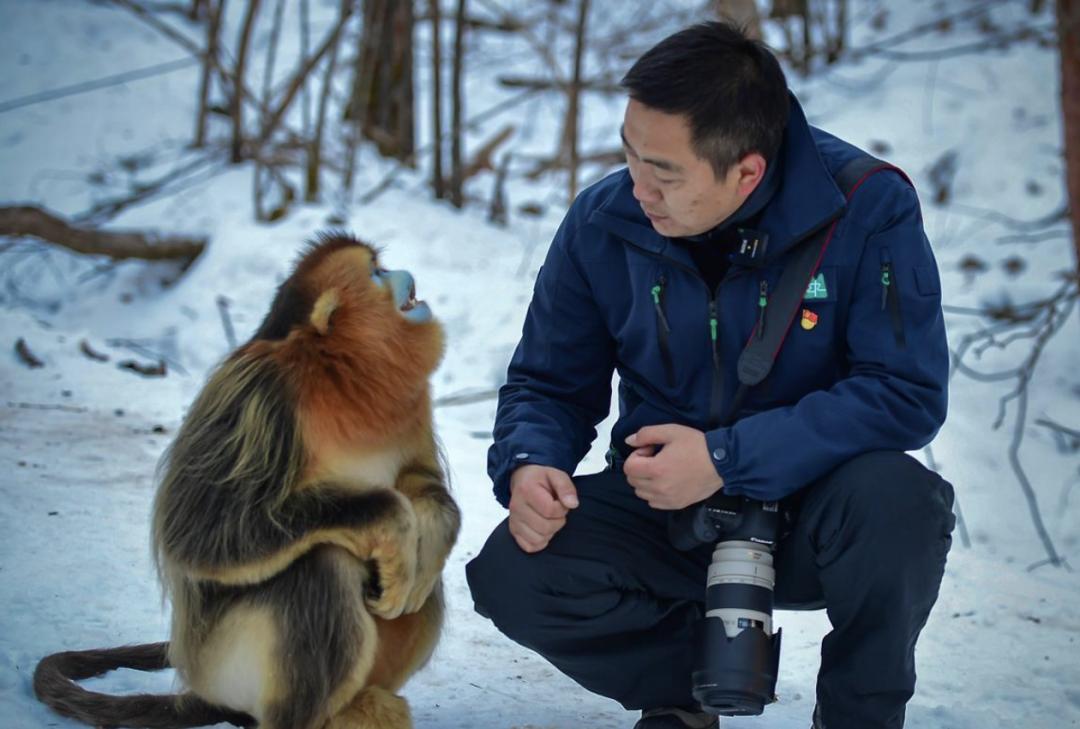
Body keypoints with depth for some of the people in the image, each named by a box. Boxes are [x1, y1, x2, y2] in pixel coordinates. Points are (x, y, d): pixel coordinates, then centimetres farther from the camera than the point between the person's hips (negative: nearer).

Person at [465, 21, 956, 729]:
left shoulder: (869, 210, -19)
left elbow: (908, 393, -22)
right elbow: (547, 385, 4)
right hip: (662, 511, 3)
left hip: (813, 502, -2)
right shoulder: (602, 225, -8)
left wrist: (726, 458, -27)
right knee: (511, 576, -24)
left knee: (895, 499, -37)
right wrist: (528, 466, -20)